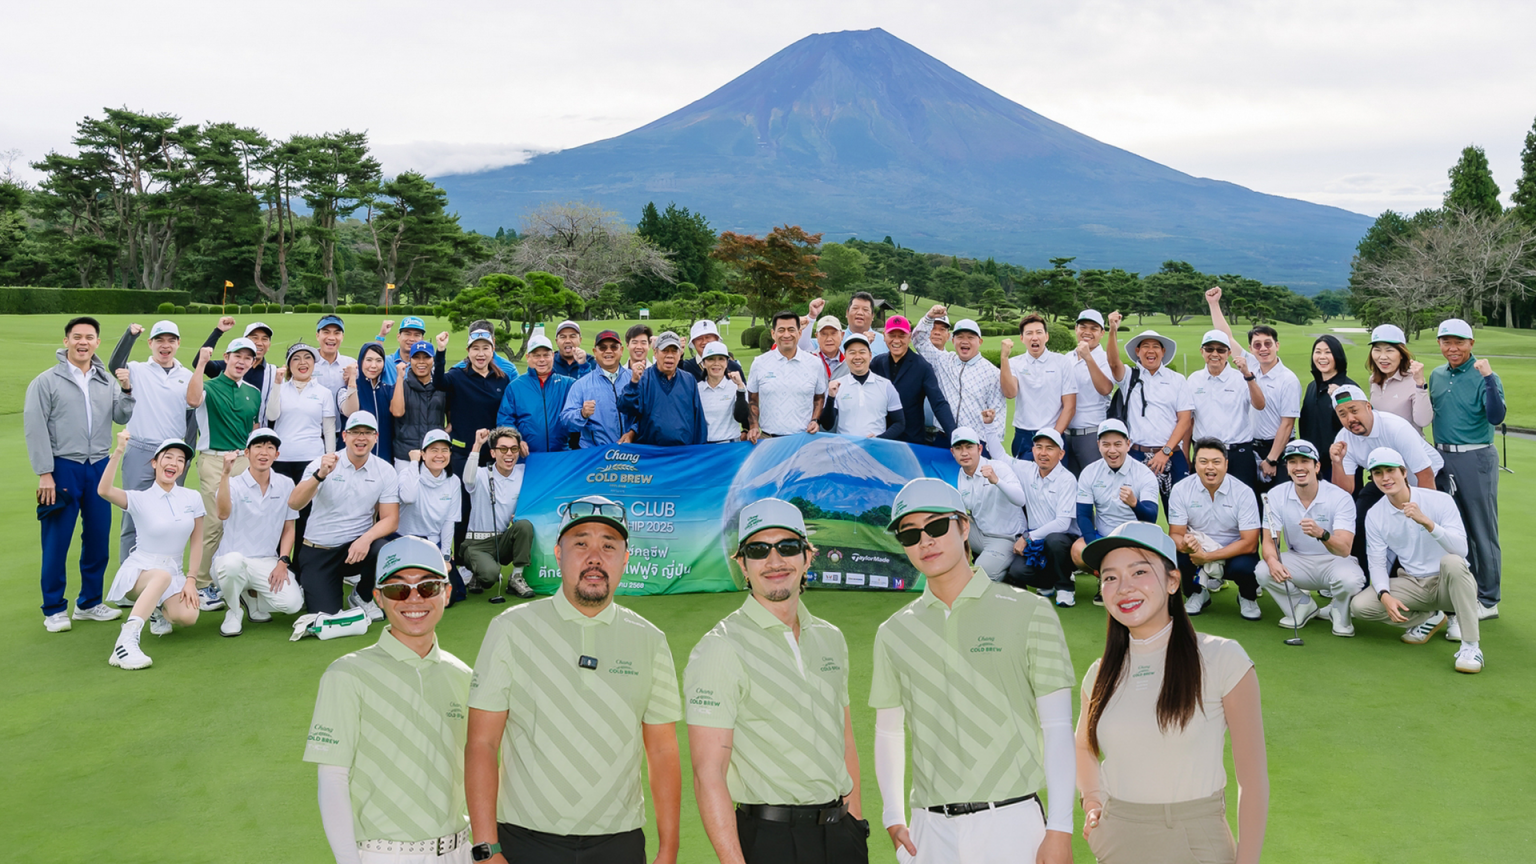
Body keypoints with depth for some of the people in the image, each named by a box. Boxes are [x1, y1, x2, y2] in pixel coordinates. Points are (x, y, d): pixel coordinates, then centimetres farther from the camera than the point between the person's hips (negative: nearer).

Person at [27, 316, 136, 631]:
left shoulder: (107, 381, 10)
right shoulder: (47, 381, -2)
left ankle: (89, 603, 22)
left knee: (98, 539, 9)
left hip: (99, 468, 4)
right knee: (56, 541, 0)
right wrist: (45, 473, -11)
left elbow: (122, 418, 7)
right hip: (63, 468, -4)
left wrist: (127, 390, -9)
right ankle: (54, 609, 11)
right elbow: (35, 429, -6)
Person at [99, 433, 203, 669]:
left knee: (187, 617, -24)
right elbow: (104, 491, -26)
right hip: (139, 570, -3)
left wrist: (190, 580, -3)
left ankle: (158, 610, 13)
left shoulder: (192, 498, 3)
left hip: (174, 573, 3)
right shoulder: (140, 499, -6)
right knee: (163, 576, -40)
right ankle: (126, 642, -45)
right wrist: (118, 452, -36)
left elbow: (196, 542, 6)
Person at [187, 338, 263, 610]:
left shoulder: (254, 393, 14)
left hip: (244, 460, 5)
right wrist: (202, 363, -27)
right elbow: (193, 400, -24)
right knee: (213, 522, -7)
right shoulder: (210, 387, -1)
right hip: (213, 461, -5)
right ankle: (203, 584, 2)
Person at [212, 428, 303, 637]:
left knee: (292, 603, -23)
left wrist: (283, 562, -3)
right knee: (233, 562, -40)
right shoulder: (234, 484, -4)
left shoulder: (286, 485, 5)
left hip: (267, 562, 3)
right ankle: (234, 610, -6)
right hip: (230, 559, -2)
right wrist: (225, 473, -34)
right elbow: (223, 514, -25)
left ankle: (252, 596, 13)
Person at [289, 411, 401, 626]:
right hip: (317, 551, -1)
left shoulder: (385, 471, -3)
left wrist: (366, 538, -26)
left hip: (356, 545, 1)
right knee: (326, 617, -15)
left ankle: (363, 597, 0)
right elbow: (294, 504, -18)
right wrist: (320, 475, -35)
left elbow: (390, 519, -6)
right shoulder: (322, 464, -6)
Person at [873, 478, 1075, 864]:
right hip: (931, 829, 3)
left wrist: (1059, 830, -8)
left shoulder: (1029, 612, -2)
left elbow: (1057, 727, -4)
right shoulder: (893, 632, 8)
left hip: (1012, 822, -3)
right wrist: (893, 818, 5)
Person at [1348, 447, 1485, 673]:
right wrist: (1385, 596, -20)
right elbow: (1377, 563, -2)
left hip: (1449, 582, -4)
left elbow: (1461, 549, -25)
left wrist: (1427, 523, -40)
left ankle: (1470, 646, -29)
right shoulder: (1374, 516, -3)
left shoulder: (1440, 500, -14)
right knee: (1359, 605, -19)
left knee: (1452, 561, -38)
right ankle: (1429, 619, 6)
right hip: (1412, 585, 4)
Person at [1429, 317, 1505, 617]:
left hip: (1475, 459, -6)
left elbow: (1496, 417, -24)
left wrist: (1488, 377, -29)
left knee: (1482, 530, -1)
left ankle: (1488, 600, 8)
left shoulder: (1484, 377, -10)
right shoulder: (1437, 376, 9)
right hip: (1443, 457, 6)